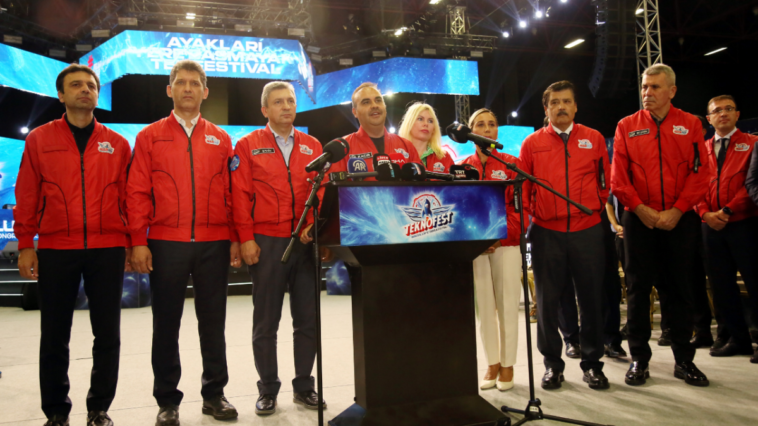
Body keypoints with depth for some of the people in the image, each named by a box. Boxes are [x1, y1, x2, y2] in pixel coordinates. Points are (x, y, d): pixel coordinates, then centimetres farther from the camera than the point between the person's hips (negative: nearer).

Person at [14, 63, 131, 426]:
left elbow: (128, 198, 8)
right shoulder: (39, 140, 7)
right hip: (55, 250, 0)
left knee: (107, 335, 4)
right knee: (54, 337, 8)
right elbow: (27, 197, 4)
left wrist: (133, 242, 3)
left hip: (107, 250, 1)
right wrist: (25, 245, 0)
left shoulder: (117, 144, 9)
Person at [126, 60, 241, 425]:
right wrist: (138, 241, -6)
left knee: (213, 322, 7)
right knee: (166, 323, 6)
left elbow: (231, 193, 9)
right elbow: (137, 192, 2)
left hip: (213, 244, 1)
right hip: (165, 244, -1)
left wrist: (234, 238, 2)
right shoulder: (149, 137, 8)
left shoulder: (220, 140, 11)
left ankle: (214, 394, 20)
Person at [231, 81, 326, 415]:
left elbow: (322, 190, 7)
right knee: (265, 322, 5)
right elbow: (240, 195, -1)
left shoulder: (312, 146, 12)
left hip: (306, 243, 3)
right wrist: (246, 239, -8)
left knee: (307, 320, 6)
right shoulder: (248, 145, 5)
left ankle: (304, 386, 20)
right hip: (266, 243, -2)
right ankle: (268, 390, 17)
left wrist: (313, 225, -8)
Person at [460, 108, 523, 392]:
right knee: (484, 306, 5)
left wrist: (501, 235, -12)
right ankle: (492, 364, 18)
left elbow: (519, 205, 0)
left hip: (506, 243, -1)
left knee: (507, 305, 1)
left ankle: (507, 365, 14)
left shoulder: (511, 164, 4)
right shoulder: (463, 167, 9)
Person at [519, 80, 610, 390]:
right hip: (546, 233, 0)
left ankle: (592, 363, 20)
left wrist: (596, 209, 11)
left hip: (587, 230, 1)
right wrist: (531, 216, 2)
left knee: (591, 299, 6)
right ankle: (552, 364, 18)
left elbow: (605, 181, 14)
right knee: (547, 301, 5)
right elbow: (523, 187, 9)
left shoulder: (594, 139, 8)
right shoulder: (532, 143, 6)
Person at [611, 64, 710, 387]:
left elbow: (700, 172, -1)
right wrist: (641, 209, -10)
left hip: (680, 220, 0)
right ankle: (639, 359, 14)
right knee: (638, 288, 3)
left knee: (680, 288, 7)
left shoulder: (690, 125, 5)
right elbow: (618, 177, 0)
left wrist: (677, 210, -11)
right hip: (639, 219, 0)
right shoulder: (627, 127, 5)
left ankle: (684, 360, 19)